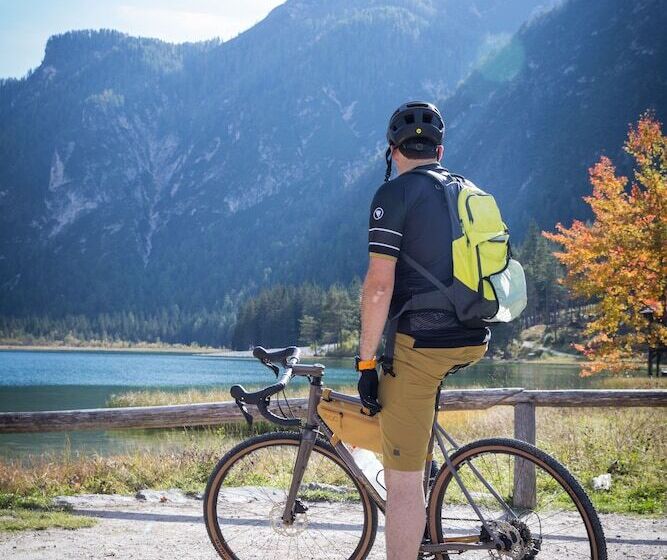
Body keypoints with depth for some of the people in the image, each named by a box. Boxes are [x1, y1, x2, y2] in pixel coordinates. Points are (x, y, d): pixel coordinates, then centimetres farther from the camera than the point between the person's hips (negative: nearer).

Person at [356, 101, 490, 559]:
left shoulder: (395, 194, -7)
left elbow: (379, 285, -14)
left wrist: (366, 361, -9)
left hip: (421, 345, -7)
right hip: (473, 344, 7)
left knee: (403, 478, -2)